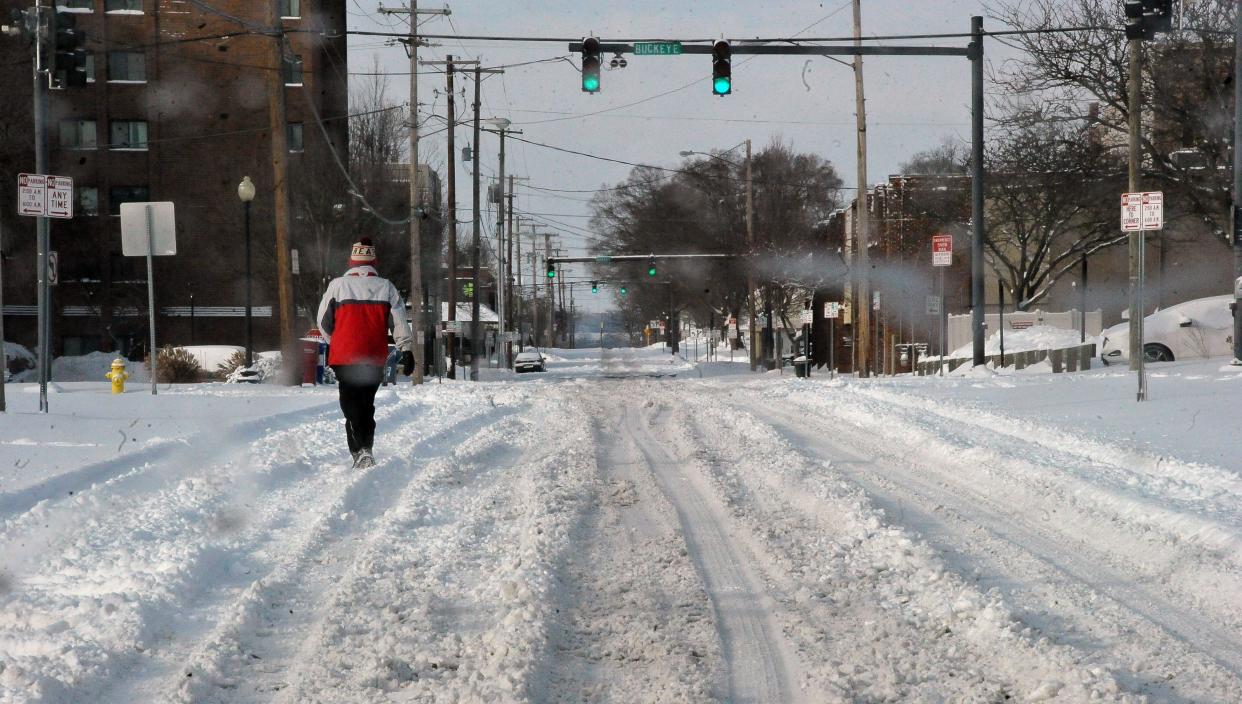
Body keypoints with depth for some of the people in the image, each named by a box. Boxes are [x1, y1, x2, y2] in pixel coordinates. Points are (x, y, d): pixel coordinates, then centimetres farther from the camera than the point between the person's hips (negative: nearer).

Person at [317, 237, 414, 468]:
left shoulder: (337, 286, -2)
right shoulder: (386, 287, 2)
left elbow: (323, 321, 6)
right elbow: (399, 322, 0)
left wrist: (333, 342, 23)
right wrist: (406, 351, 3)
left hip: (345, 356, -2)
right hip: (375, 358, 2)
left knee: (351, 405, -1)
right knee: (367, 404, 18)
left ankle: (360, 451, -17)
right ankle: (366, 450, 22)